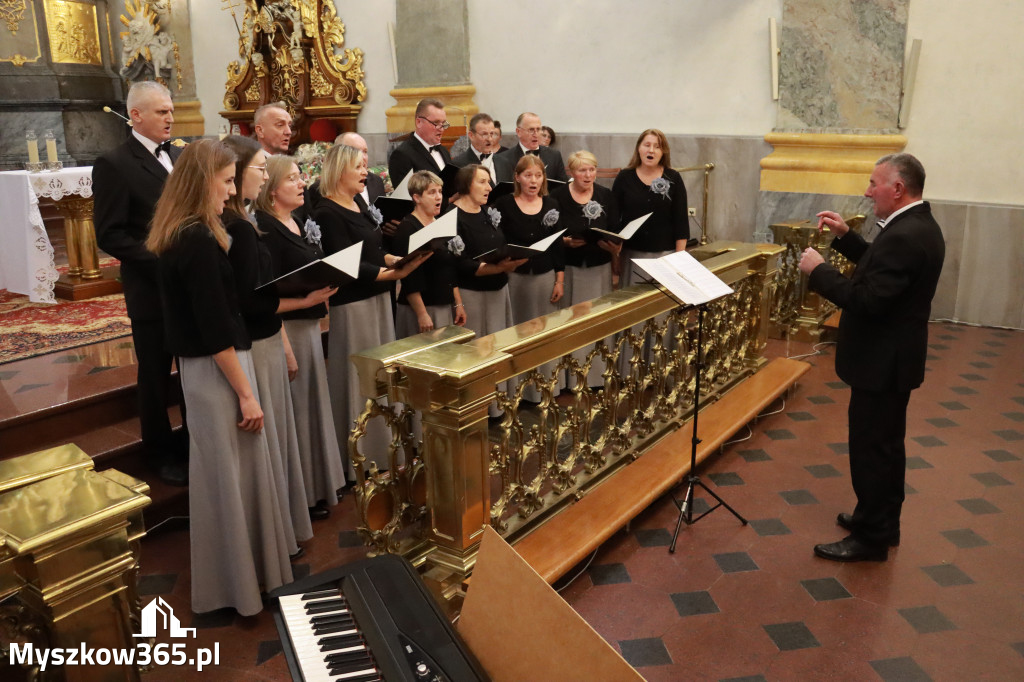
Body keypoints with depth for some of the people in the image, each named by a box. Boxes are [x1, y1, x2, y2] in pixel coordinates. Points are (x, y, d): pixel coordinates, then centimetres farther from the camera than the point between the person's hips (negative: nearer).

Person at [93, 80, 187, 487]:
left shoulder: (180, 156, 9)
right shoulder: (114, 164, -10)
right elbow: (109, 235, -14)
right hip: (152, 289, -5)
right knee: (155, 375, 9)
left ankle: (195, 443, 31)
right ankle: (162, 455, 26)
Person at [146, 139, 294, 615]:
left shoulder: (179, 236, 10)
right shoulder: (198, 240, -20)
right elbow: (215, 329, -22)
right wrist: (245, 393, -18)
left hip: (200, 366, 10)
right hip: (216, 371, -10)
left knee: (220, 472, 18)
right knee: (230, 473, 2)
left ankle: (231, 574, 34)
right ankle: (237, 584, 18)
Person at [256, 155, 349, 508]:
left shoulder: (299, 224, 12)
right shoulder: (265, 229, -15)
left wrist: (327, 286, 4)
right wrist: (306, 299, -27)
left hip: (308, 326, 9)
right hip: (287, 329, -9)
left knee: (312, 403, 16)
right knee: (296, 409, 0)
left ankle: (317, 484, 31)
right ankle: (301, 494, 14)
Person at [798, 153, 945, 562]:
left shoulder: (904, 236, -25)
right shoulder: (918, 225, 8)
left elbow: (866, 300, -29)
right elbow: (878, 270, 17)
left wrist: (818, 271, -20)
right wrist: (845, 236, 8)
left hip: (881, 362, -11)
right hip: (894, 357, 11)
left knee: (871, 448, 1)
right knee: (885, 445, 21)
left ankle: (870, 538, 14)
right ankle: (882, 520, 36)